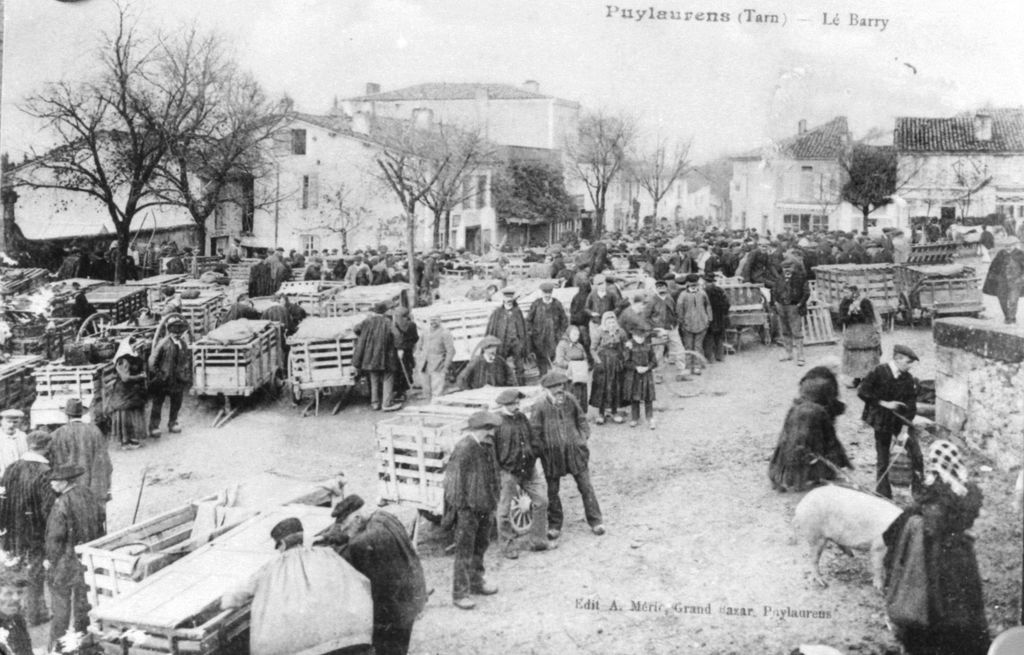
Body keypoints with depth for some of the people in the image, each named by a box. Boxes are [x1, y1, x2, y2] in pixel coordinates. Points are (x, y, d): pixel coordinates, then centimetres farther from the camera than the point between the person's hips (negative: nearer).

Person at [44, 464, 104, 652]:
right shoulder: (89, 495, 0)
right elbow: (99, 525, 7)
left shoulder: (62, 504, -23)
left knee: (61, 601, 5)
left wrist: (49, 558, -7)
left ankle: (57, 644, 12)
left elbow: (55, 536, -20)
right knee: (82, 599, 18)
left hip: (66, 560, -7)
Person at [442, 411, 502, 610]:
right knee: (464, 551, -2)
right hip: (467, 508, -8)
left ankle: (476, 582, 35)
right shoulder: (463, 449, -19)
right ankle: (460, 593, 5)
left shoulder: (488, 447, 7)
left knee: (480, 547, 20)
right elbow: (454, 481, -17)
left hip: (485, 508, 8)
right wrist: (457, 508, -15)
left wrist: (492, 504, 18)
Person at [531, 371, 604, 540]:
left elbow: (581, 419, 12)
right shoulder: (540, 406, -10)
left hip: (574, 450, 2)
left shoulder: (570, 400, -1)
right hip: (551, 454, -1)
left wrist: (584, 436, 2)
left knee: (585, 486, 6)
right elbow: (534, 431, -5)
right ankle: (554, 526, 23)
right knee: (552, 491, 9)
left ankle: (595, 521, 17)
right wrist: (540, 449, -9)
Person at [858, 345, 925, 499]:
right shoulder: (879, 372, -12)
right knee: (882, 462, 7)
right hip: (882, 422, -3)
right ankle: (883, 496, 20)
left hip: (902, 422, 3)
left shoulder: (908, 379, -3)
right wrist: (884, 403, -20)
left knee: (916, 456, -7)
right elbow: (862, 391, -15)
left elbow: (911, 405, -1)